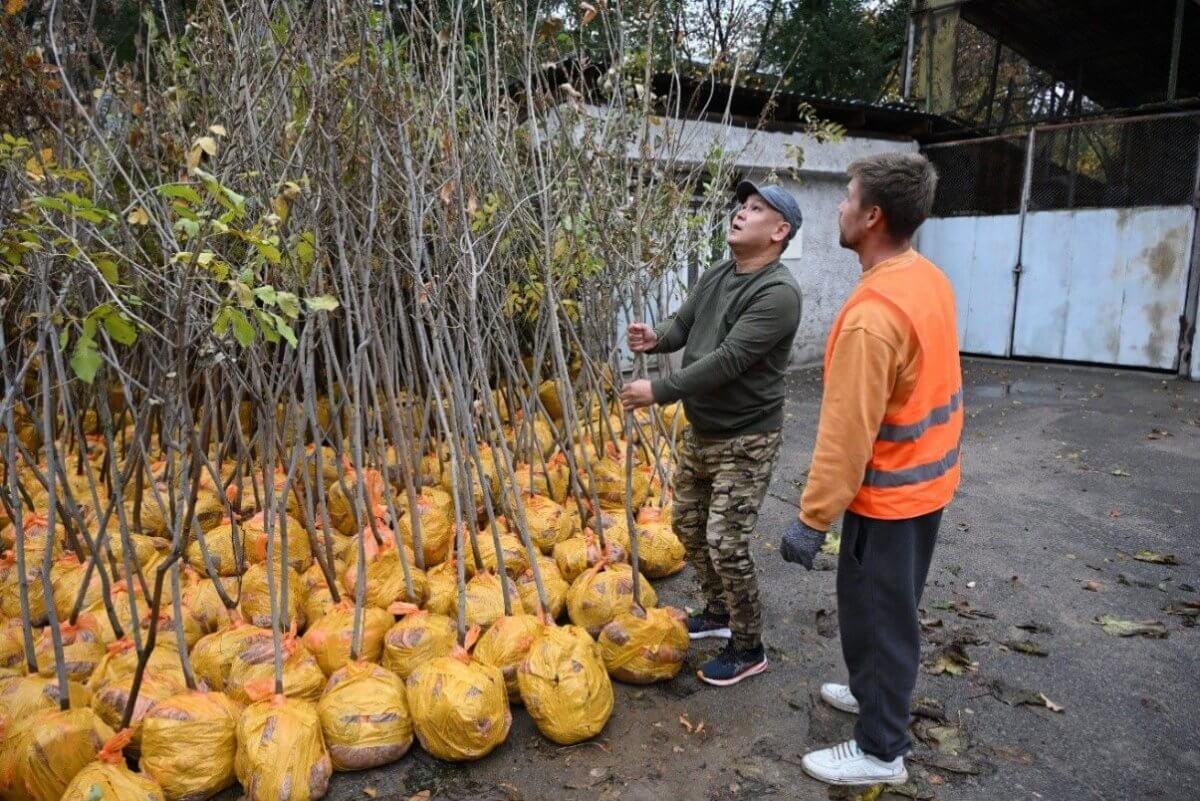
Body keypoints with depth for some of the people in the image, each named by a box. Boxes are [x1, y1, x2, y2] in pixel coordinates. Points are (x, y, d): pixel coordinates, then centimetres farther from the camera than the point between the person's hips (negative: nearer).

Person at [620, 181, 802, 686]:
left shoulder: (777, 292, -21)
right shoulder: (715, 276, 5)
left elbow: (727, 361, -27)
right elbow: (683, 326, 10)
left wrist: (658, 391, -25)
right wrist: (655, 338, -14)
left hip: (746, 439, -9)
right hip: (700, 431, 9)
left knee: (726, 544, -6)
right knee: (688, 525, 19)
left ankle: (748, 649, 16)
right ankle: (718, 612, 41)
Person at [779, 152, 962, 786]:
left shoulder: (872, 313, -29)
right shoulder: (929, 279, 0)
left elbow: (847, 434, -28)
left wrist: (812, 519, -20)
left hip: (889, 492, -9)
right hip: (928, 477, 9)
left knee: (874, 613, 6)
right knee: (893, 607, 24)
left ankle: (880, 751, 23)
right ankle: (878, 693, 44)